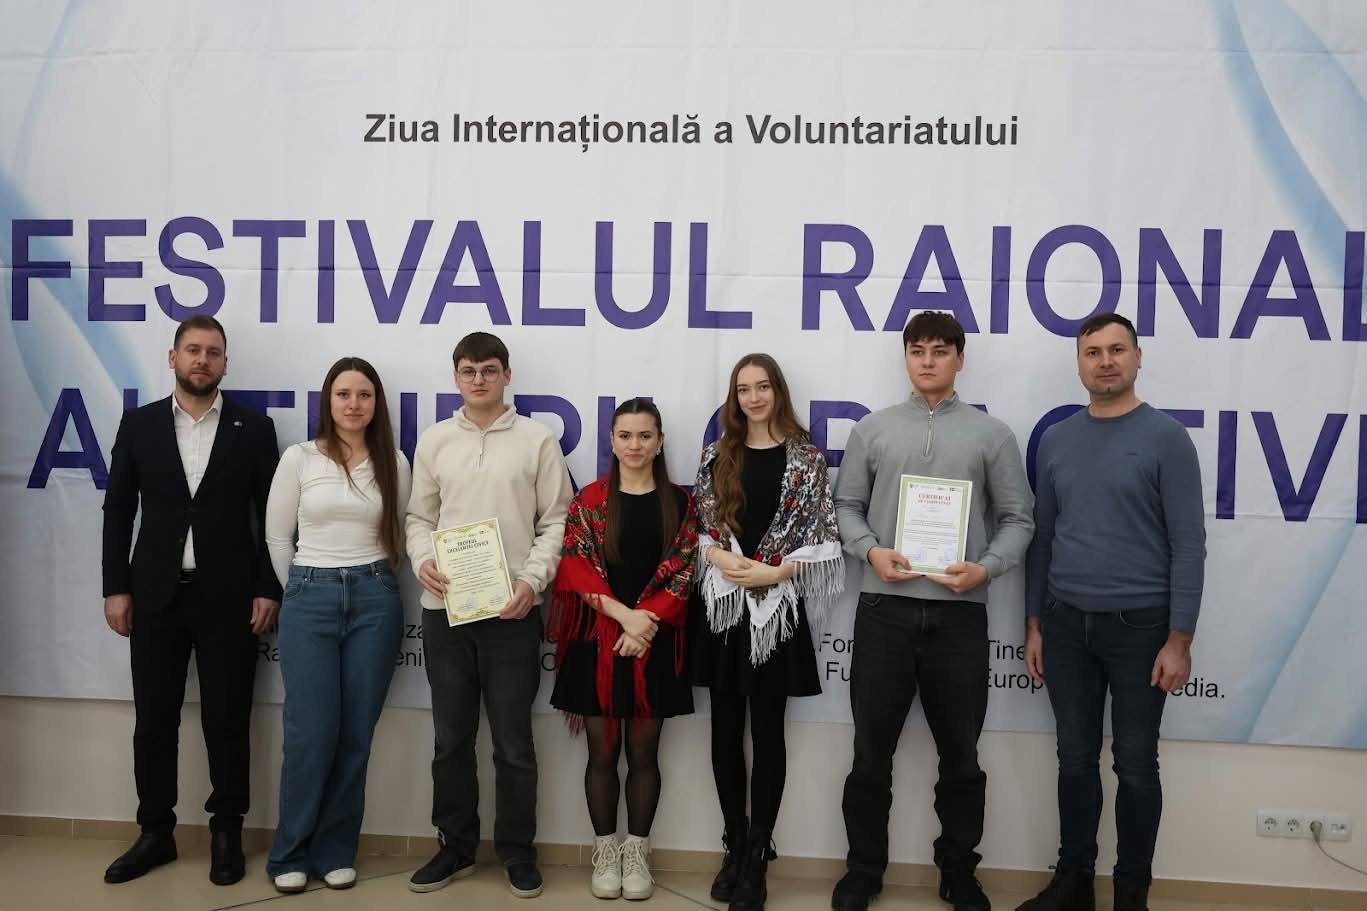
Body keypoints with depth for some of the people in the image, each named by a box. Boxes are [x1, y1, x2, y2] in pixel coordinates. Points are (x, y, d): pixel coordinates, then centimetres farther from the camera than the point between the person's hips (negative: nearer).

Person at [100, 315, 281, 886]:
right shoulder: (139, 424, 6)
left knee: (226, 720, 5)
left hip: (228, 597, -2)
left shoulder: (253, 429, 1)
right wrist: (116, 588, 0)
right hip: (156, 596, 2)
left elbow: (270, 516, 0)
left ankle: (226, 833, 19)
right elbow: (118, 510, 6)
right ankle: (156, 833, 24)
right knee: (153, 720, 9)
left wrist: (268, 589, -5)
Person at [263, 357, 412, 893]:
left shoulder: (393, 462, 4)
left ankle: (336, 851, 19)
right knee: (311, 733, -4)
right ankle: (291, 852, 15)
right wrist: (304, 591, 10)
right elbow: (277, 537, 6)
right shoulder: (299, 458, -1)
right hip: (310, 600, -1)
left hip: (376, 601, 2)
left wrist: (371, 583, 11)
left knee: (356, 734, 4)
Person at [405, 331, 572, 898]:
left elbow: (555, 521, 0)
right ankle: (456, 846, 26)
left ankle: (517, 850, 21)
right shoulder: (434, 440, 8)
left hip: (512, 611, -2)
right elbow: (419, 516, 12)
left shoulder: (537, 439, 1)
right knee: (451, 737, 12)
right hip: (444, 609, 3)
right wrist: (422, 560, -7)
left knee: (513, 739, 6)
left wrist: (533, 580, -12)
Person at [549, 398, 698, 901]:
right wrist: (623, 614, -16)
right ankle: (605, 852, 21)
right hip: (598, 641, 0)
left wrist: (646, 623, -14)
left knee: (644, 751, 8)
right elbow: (576, 570, -5)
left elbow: (683, 574, -2)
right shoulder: (589, 501, 2)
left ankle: (637, 853, 21)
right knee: (602, 752, 7)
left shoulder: (679, 502, 4)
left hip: (656, 643, 0)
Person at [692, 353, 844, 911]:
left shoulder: (806, 458, 0)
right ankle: (735, 846, 23)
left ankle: (756, 857, 13)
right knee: (726, 729, 8)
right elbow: (698, 526, 7)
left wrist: (772, 573, -14)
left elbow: (819, 535, -4)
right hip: (723, 604, 3)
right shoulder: (717, 456, 8)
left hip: (778, 608, -3)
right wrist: (721, 558, -12)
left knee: (767, 731, 2)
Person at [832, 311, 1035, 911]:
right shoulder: (873, 430, 8)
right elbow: (846, 506, 9)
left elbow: (1017, 518, 5)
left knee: (960, 753, 11)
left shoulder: (992, 434, 6)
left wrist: (987, 568, -12)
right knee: (872, 749, 8)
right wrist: (870, 550, -9)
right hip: (884, 607, 1)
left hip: (959, 612, 0)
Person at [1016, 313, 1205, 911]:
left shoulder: (1166, 438, -7)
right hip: (1066, 622, 4)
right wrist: (1033, 623, 8)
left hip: (1140, 624, -3)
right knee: (1076, 759, 13)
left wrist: (1179, 639, -13)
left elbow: (1188, 544, -9)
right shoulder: (1056, 440, 6)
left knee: (1135, 765, 8)